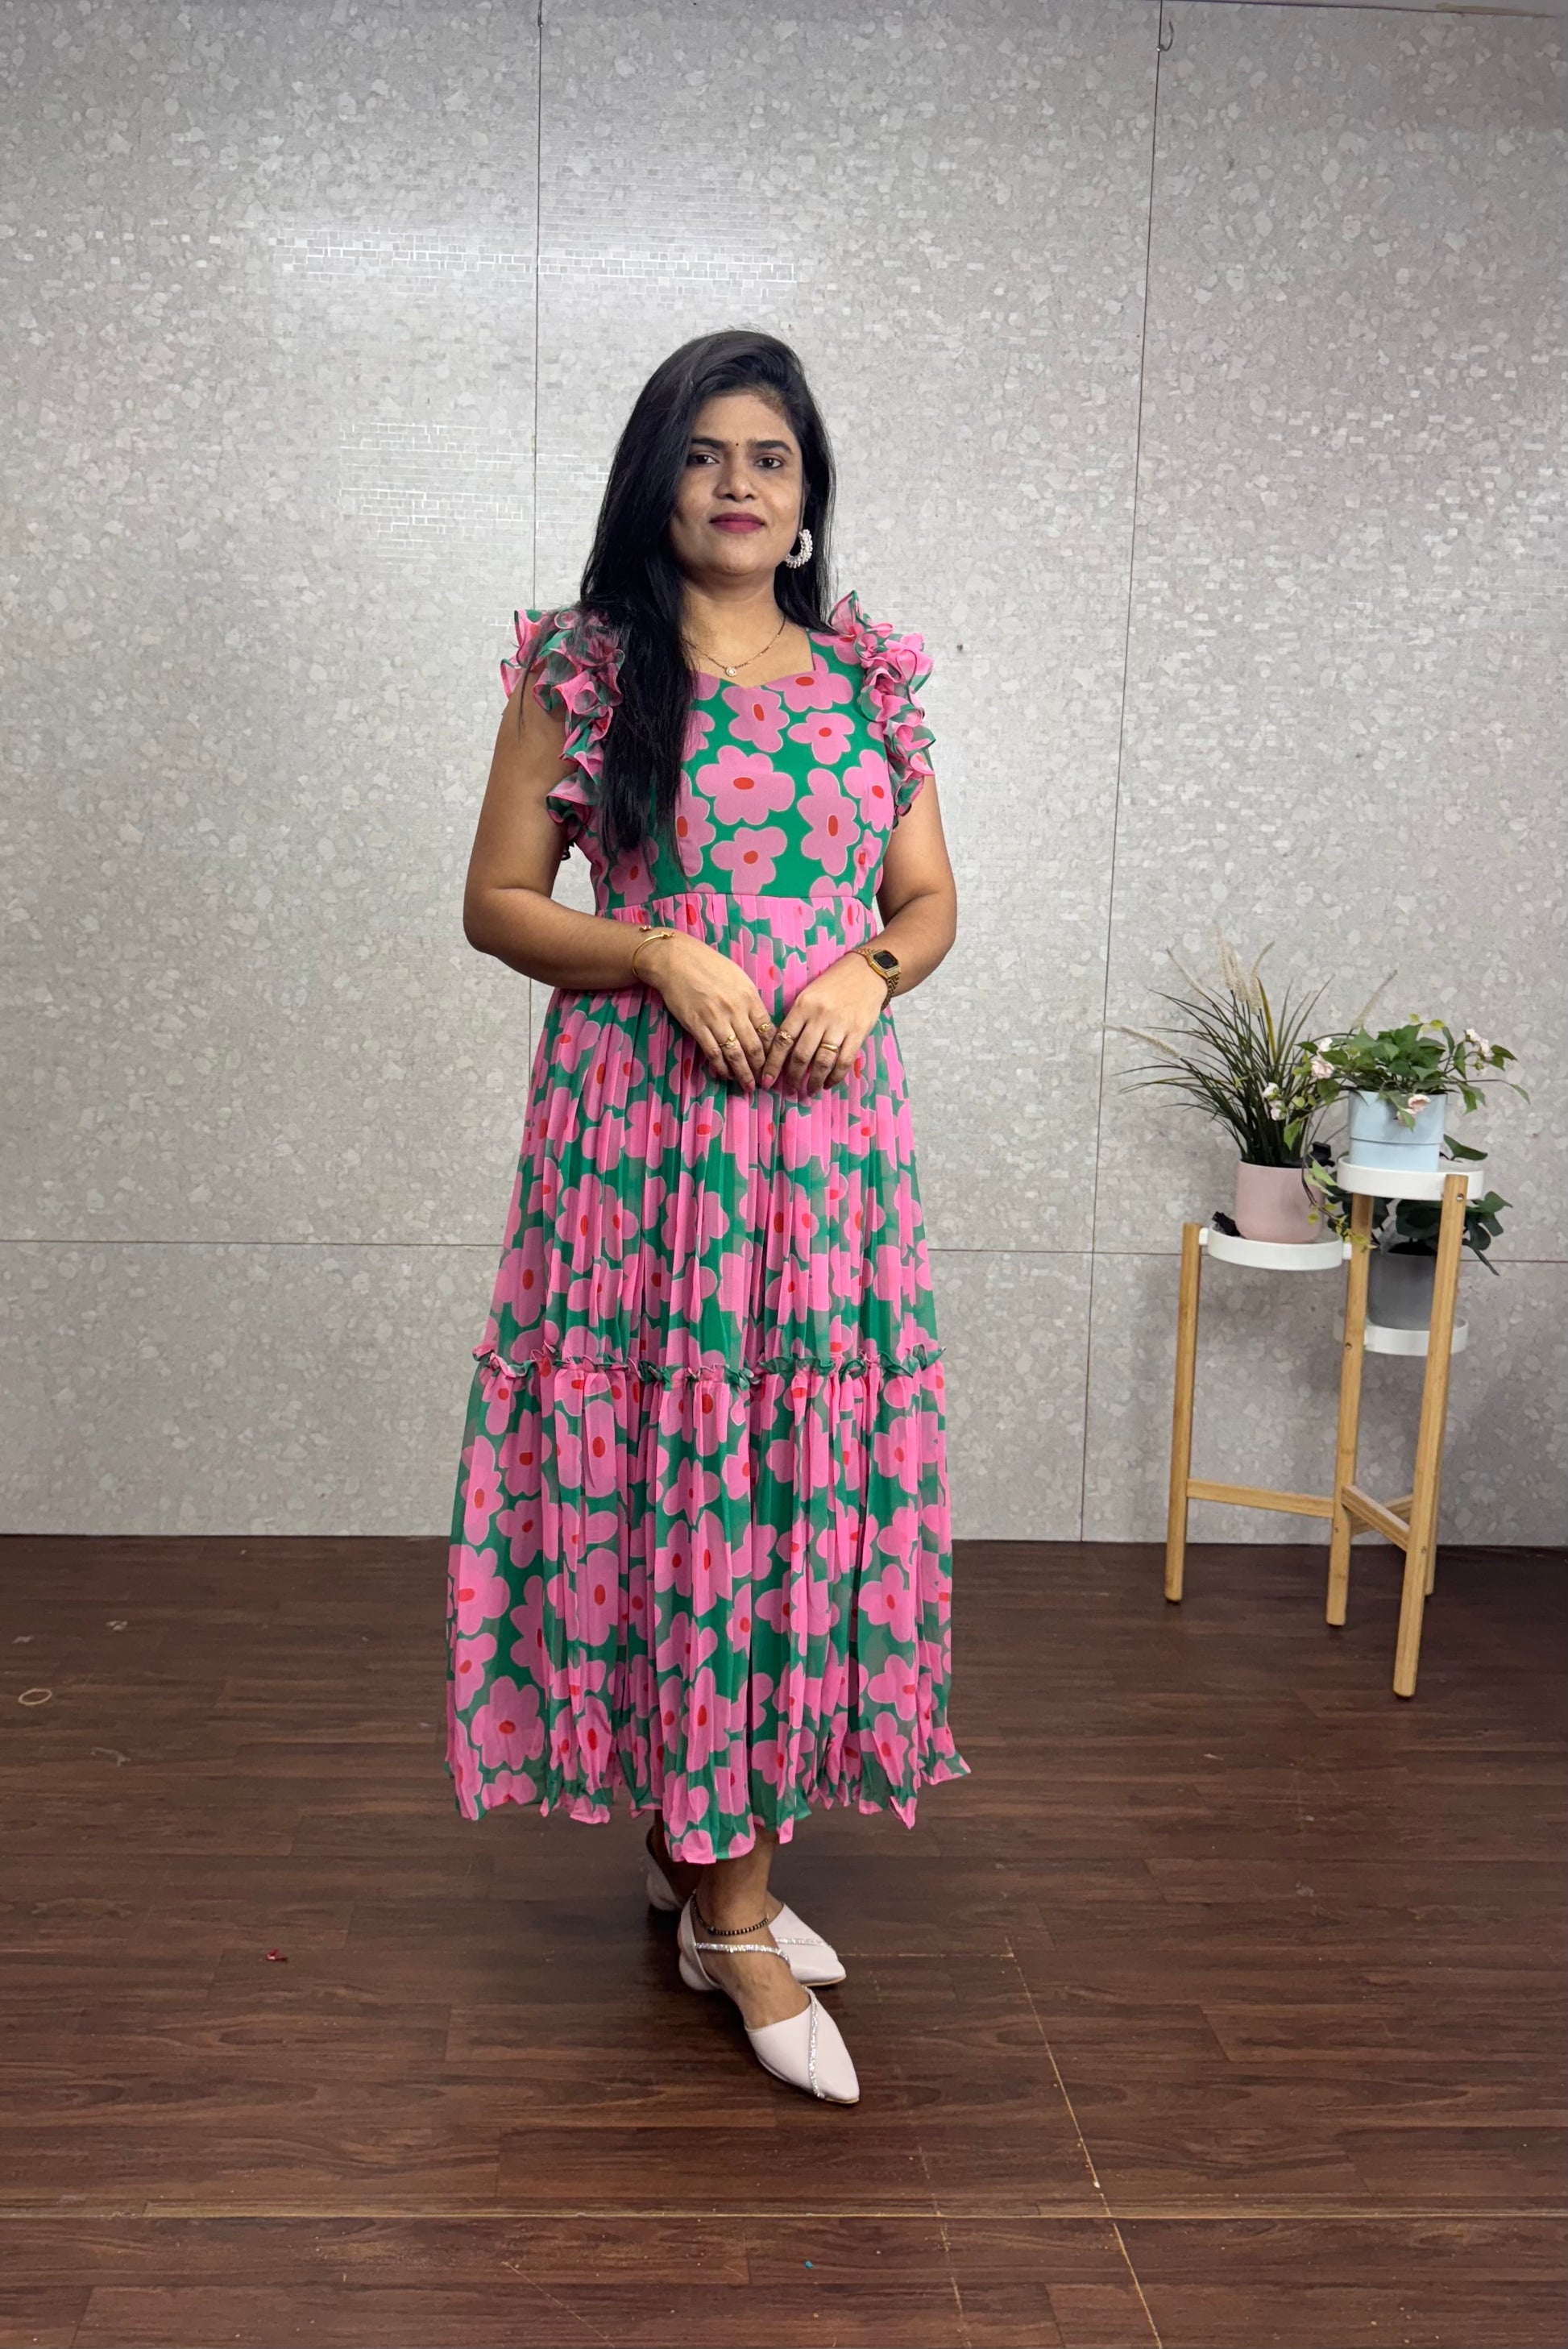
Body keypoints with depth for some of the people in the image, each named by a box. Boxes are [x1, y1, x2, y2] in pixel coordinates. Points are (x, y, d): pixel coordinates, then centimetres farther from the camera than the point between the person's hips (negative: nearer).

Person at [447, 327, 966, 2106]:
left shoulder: (869, 678, 12)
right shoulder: (580, 668, 2)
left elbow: (932, 903, 14)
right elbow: (497, 904, 1)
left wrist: (865, 974, -8)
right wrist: (664, 959, -15)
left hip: (830, 1138, 4)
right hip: (640, 1131, -3)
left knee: (812, 1468, 6)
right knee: (671, 1471, -2)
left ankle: (699, 1848, 25)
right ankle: (733, 1910, 9)